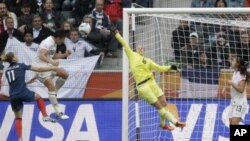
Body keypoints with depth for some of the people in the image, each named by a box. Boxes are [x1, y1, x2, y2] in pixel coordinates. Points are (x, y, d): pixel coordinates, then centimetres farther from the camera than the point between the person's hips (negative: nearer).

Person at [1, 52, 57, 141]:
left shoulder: (7, 71, 17)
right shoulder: (21, 66, 3)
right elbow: (38, 69, 2)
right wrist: (52, 68, 10)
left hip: (13, 97, 4)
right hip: (23, 93, -4)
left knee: (18, 118, 11)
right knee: (38, 97, 26)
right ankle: (45, 116, 18)